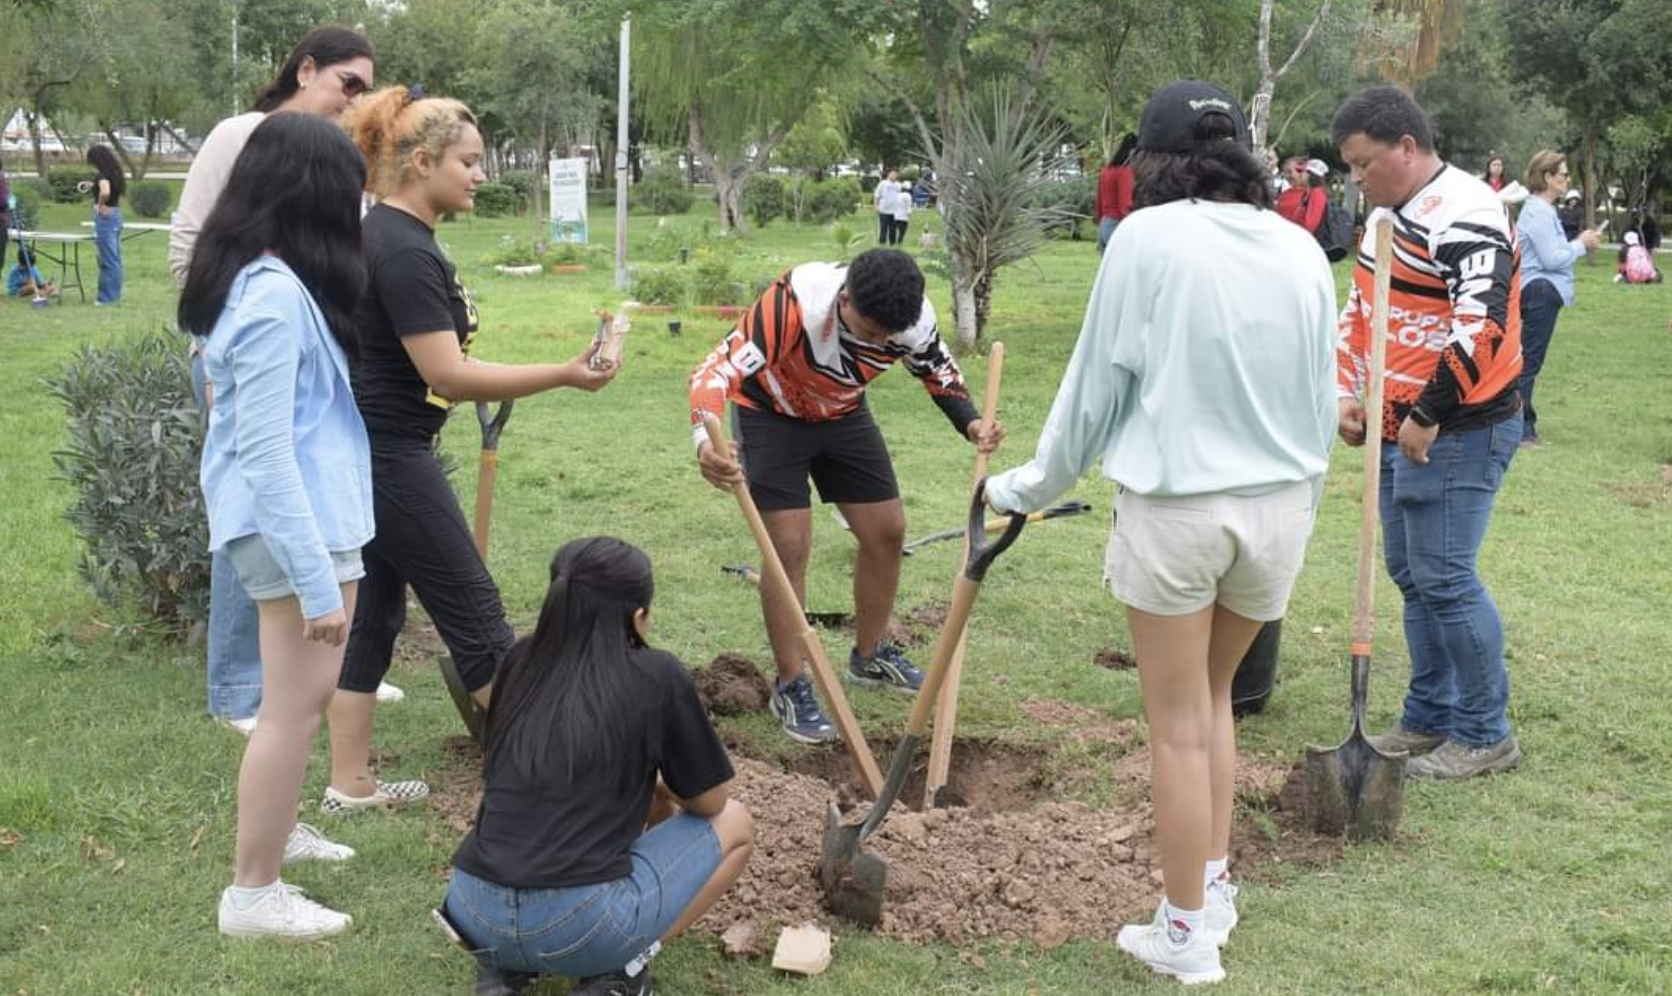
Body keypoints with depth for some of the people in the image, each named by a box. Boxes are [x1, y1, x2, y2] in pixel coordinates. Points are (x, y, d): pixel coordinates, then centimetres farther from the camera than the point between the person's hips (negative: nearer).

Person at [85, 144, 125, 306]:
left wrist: (100, 205, -18)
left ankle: (107, 297, 1)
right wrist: (94, 186, 27)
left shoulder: (103, 174, -17)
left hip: (105, 216, -9)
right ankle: (115, 294, 20)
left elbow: (105, 192, -36)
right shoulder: (115, 173, 9)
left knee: (107, 259, -4)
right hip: (116, 215, 9)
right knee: (115, 258, 13)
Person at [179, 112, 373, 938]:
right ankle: (253, 895, 11)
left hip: (303, 514, 10)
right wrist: (317, 580, -24)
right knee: (297, 705, -1)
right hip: (293, 524, -10)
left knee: (307, 691, 23)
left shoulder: (264, 280, 9)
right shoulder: (276, 297, -22)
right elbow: (265, 456, -24)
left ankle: (273, 829, 41)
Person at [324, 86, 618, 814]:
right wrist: (564, 375, -26)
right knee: (475, 618, -1)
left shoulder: (382, 235, 12)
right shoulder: (405, 250, -20)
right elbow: (448, 375, -24)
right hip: (390, 460, -10)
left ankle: (350, 783, 18)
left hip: (361, 453, 10)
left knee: (373, 613, 13)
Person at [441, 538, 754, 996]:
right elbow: (710, 800, 9)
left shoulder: (523, 662, 11)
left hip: (472, 917, 6)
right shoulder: (657, 676, -3)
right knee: (734, 824, 17)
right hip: (580, 926, -5)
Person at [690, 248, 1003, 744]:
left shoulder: (914, 318, -25)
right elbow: (718, 368, -43)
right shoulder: (794, 303, -41)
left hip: (843, 414, 5)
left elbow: (939, 371, -2)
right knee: (789, 546, -12)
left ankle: (869, 656, 29)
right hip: (772, 414, -5)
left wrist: (971, 422, -22)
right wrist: (706, 440, -62)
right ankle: (790, 686, 2)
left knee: (886, 531, 7)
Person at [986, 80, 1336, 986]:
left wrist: (1032, 486, 9)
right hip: (1280, 505, 5)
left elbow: (1097, 384, -6)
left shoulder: (1149, 237, -11)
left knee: (1180, 725, 8)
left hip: (1177, 506, -5)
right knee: (1213, 697, 24)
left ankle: (1187, 936, 19)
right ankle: (1212, 889, 32)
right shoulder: (1301, 249, 3)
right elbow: (1321, 400, 10)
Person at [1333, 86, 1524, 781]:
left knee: (1444, 578, -7)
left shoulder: (1465, 215, -17)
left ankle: (1485, 736, 7)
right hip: (1401, 430, 10)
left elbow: (1483, 326, -26)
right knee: (1410, 575, 14)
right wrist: (1347, 393, 11)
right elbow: (1358, 312, 23)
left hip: (1457, 433, -10)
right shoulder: (1386, 216, 14)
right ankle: (1428, 719, 26)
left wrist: (1426, 415, -22)